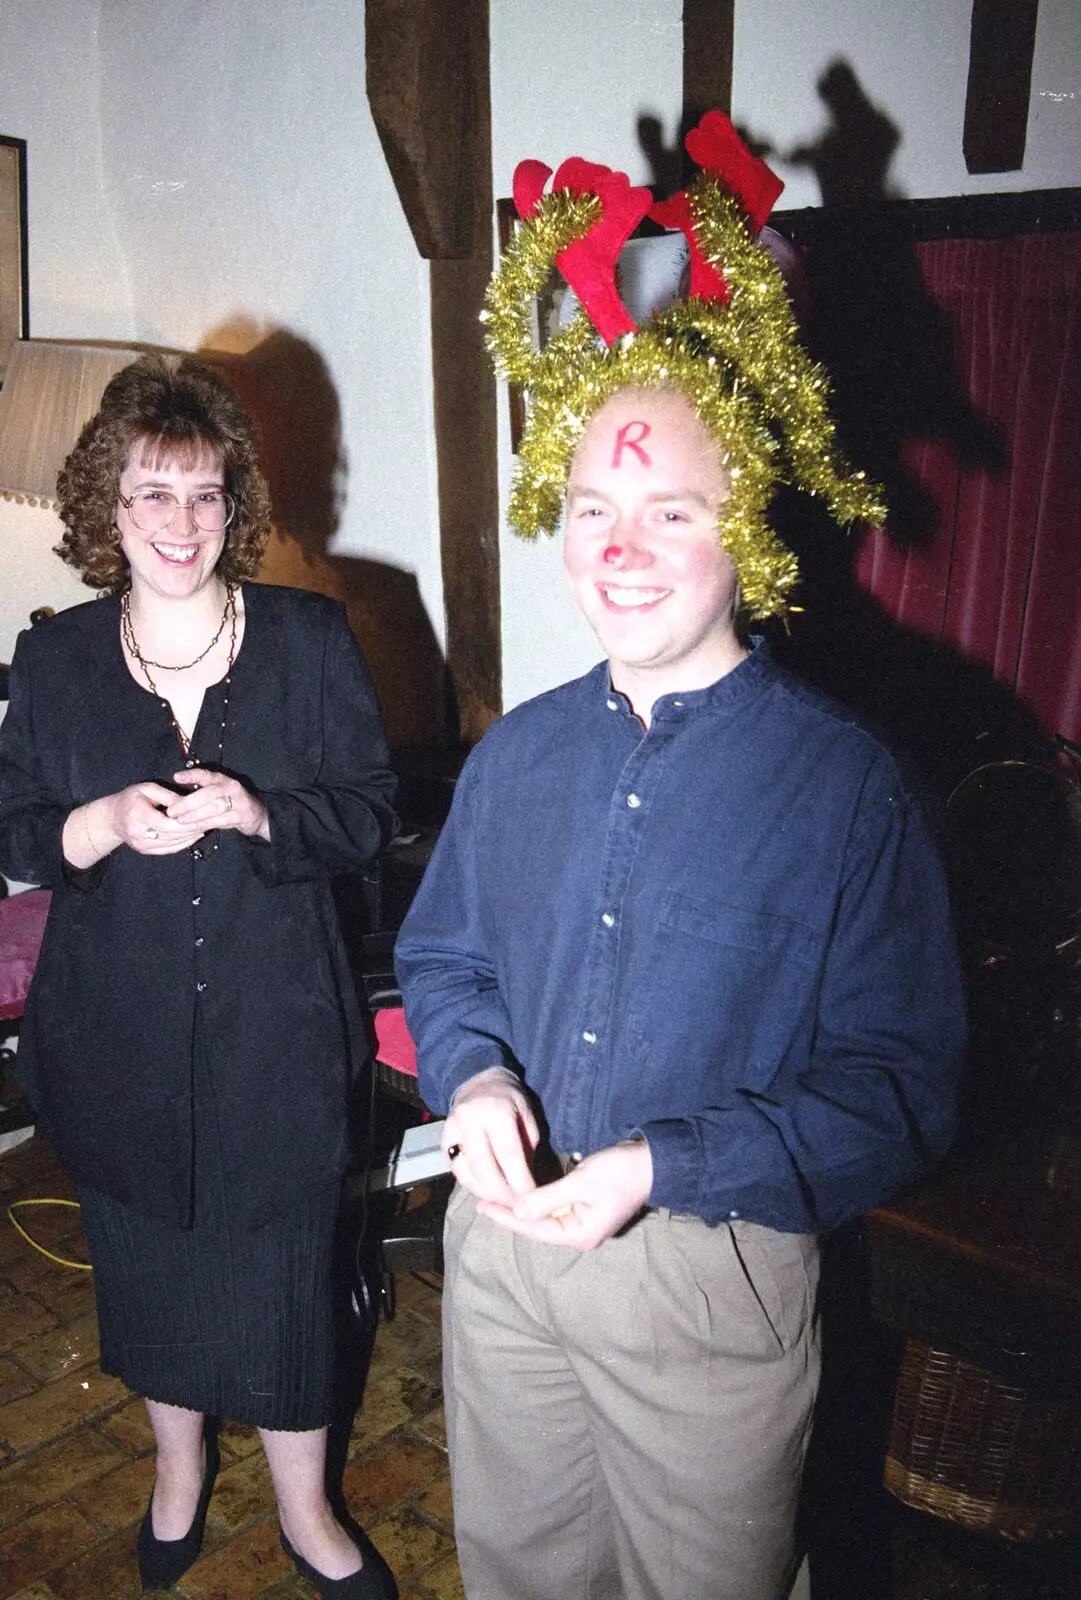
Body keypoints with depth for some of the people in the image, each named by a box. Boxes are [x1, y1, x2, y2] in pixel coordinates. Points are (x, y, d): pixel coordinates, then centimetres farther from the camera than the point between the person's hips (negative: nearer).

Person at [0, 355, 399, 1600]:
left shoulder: (310, 638, -4)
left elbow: (370, 811, -4)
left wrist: (256, 812, -22)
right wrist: (104, 824, -18)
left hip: (274, 1024, -1)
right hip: (117, 1028, 2)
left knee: (280, 1264, 9)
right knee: (147, 1257, 19)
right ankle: (179, 1459, 49)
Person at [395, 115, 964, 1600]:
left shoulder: (846, 783, -17)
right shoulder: (517, 753, 0)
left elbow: (897, 1089, -16)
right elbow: (441, 958, 11)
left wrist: (664, 1167, -26)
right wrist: (474, 1078, -11)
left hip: (716, 1274, -4)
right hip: (503, 1240, 5)